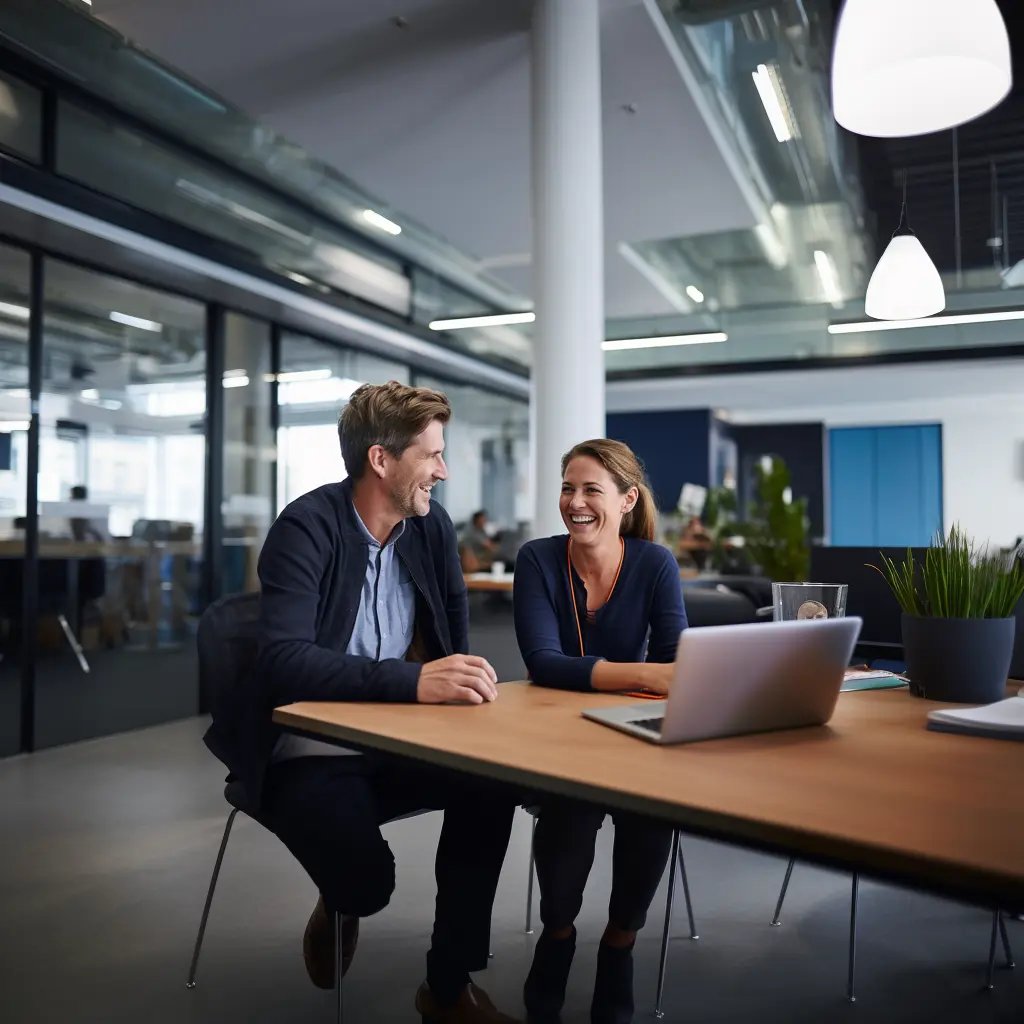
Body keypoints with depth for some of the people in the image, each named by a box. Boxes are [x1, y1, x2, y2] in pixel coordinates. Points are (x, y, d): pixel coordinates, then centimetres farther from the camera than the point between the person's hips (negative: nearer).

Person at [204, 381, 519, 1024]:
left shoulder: (432, 525, 2)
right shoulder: (308, 527, -17)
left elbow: (455, 627, 13)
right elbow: (284, 660, -30)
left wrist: (456, 684, -8)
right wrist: (413, 680, -39)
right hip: (311, 755, -5)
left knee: (494, 780, -22)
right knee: (367, 877, -28)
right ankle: (338, 907, 14)